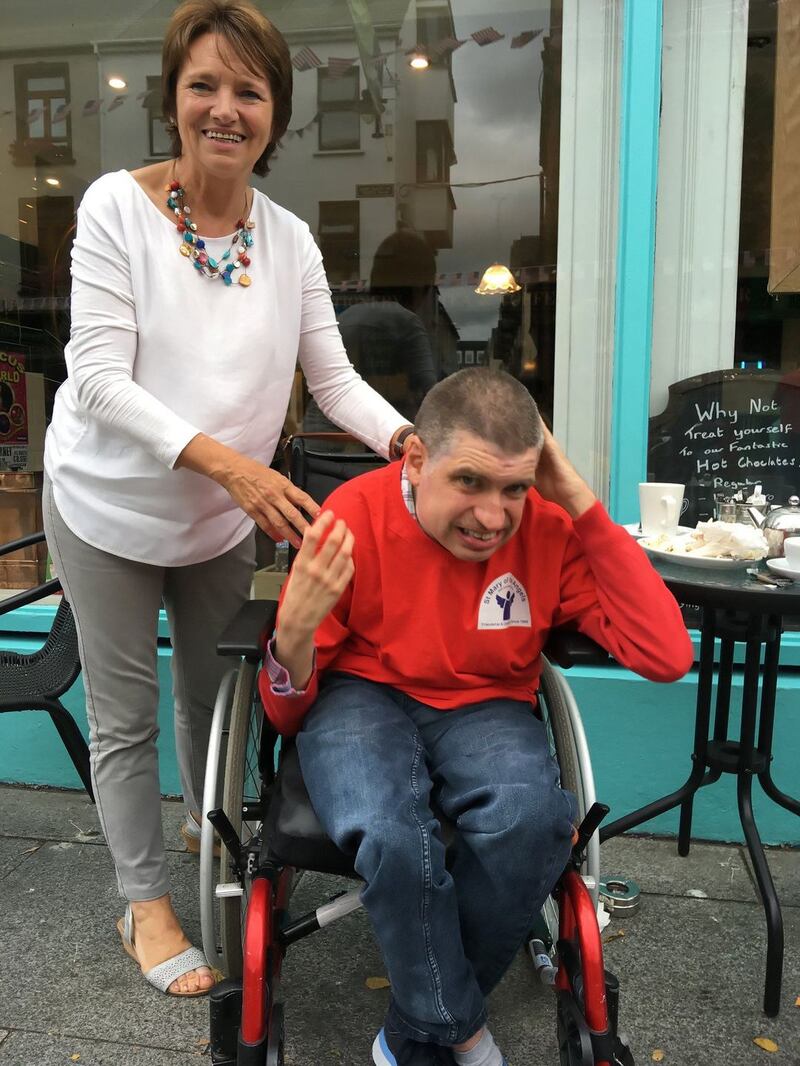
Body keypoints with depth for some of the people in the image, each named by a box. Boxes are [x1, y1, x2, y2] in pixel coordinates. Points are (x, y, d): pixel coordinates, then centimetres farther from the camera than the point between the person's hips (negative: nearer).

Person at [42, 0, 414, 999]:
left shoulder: (289, 239, -2)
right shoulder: (116, 205, -13)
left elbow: (334, 377, -4)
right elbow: (98, 377, -21)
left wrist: (409, 441, -24)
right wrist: (224, 459, -33)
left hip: (222, 521, 3)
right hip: (109, 511, -3)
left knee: (213, 691, 19)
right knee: (125, 716, 10)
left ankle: (212, 832, 47)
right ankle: (146, 903, 31)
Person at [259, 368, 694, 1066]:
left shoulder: (552, 527, -11)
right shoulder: (354, 515, -16)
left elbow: (667, 658, -20)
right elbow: (286, 715, -7)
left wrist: (586, 507, -23)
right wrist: (294, 633, -33)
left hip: (485, 708, 2)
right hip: (362, 695, -1)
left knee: (533, 818, -32)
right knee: (391, 836, -34)